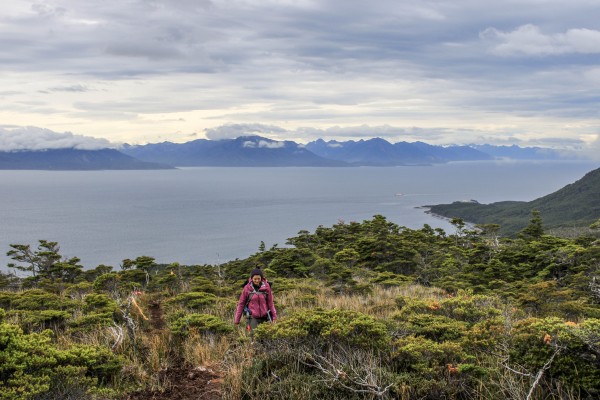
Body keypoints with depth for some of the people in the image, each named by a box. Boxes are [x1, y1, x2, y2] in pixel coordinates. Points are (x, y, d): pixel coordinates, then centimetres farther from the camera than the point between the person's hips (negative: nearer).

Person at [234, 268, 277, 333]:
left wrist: (274, 316, 2)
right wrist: (237, 319, 3)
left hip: (264, 317, 2)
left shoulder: (266, 287, -3)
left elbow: (270, 303, 5)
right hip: (253, 317, -2)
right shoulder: (247, 288, -5)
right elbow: (241, 304, 2)